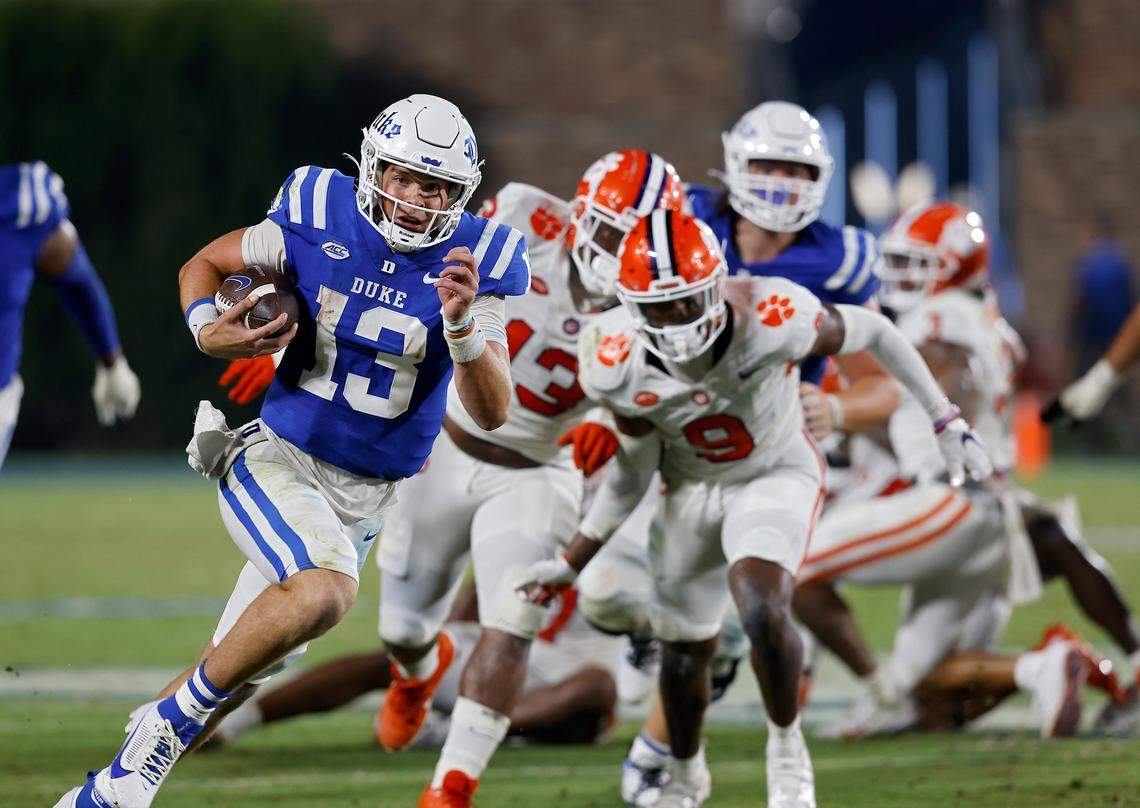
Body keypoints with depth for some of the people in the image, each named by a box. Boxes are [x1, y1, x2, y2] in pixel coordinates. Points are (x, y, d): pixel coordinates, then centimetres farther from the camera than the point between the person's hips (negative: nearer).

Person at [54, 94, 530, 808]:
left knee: (241, 674, 11)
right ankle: (170, 720, -15)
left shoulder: (474, 263, -9)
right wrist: (208, 331, -14)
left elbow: (492, 413, -15)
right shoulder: (318, 219, -9)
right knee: (326, 591, -33)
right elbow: (204, 265, 8)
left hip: (362, 499, 3)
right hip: (278, 458, -3)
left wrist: (463, 324, -34)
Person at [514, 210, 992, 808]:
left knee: (762, 613, -28)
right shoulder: (618, 365, -26)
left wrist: (946, 423, -8)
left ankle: (787, 750, 1)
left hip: (777, 476, -3)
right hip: (692, 489, 3)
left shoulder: (772, 320, -35)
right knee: (685, 649, 15)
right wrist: (573, 562, -6)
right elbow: (636, 463, -7)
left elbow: (870, 332, -15)